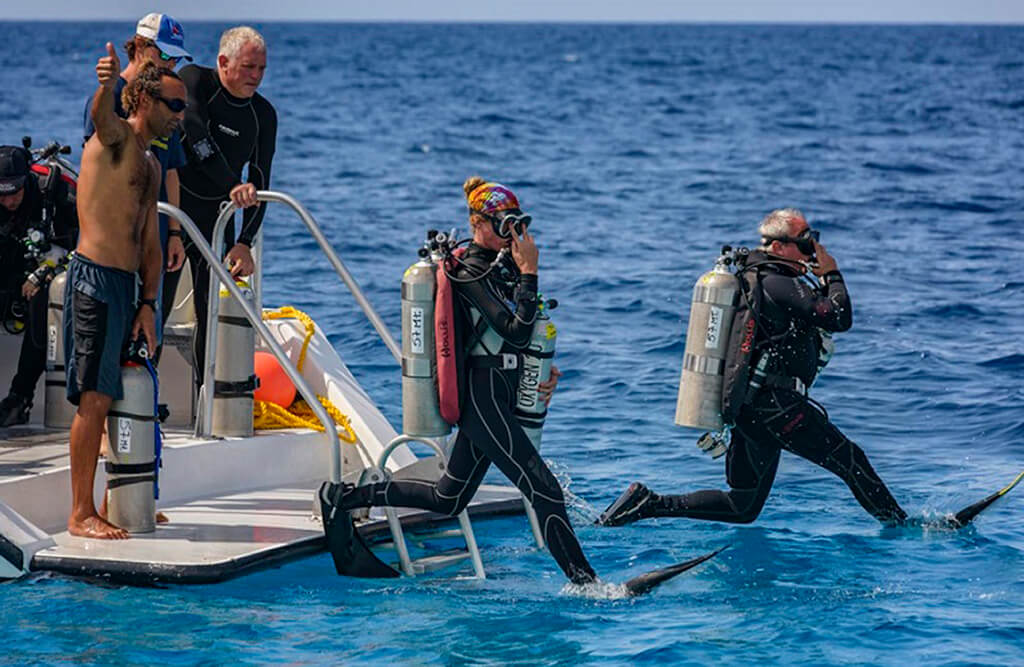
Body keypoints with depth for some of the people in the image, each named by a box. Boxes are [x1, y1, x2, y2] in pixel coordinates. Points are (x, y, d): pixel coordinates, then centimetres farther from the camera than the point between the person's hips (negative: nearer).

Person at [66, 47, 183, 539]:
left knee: (122, 398, 13)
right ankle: (80, 514, -8)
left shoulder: (149, 164, 21)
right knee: (94, 399, -10)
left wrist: (148, 304, 9)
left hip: (125, 285, 9)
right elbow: (101, 114, -30)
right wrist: (106, 84, -54)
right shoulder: (116, 137, -4)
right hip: (94, 278, -9)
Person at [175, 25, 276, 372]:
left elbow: (259, 184, -1)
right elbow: (195, 135, -29)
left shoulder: (263, 115, 1)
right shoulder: (195, 81, -12)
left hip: (216, 215, 4)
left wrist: (246, 242, -13)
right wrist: (233, 185, -39)